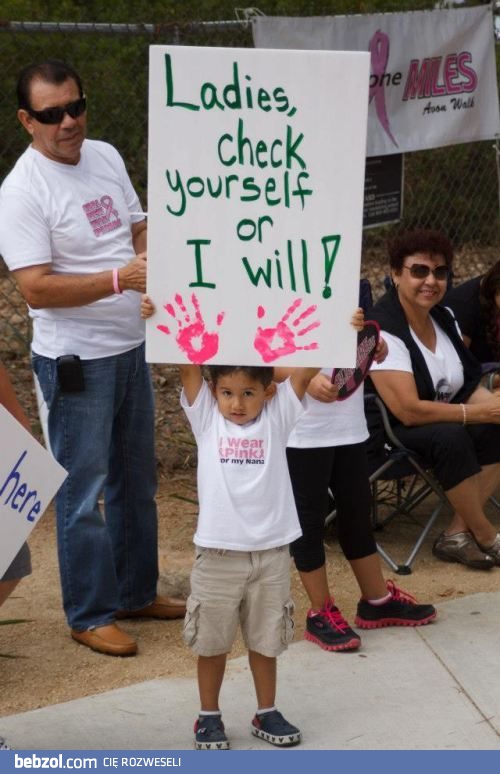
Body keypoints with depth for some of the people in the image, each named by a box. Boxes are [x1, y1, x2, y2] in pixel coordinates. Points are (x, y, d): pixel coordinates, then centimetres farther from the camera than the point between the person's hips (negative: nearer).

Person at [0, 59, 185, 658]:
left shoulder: (105, 157, 5)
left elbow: (138, 229, 18)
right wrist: (119, 279, -30)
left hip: (131, 346, 8)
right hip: (76, 360, -8)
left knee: (136, 480, 18)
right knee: (83, 491, -1)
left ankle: (136, 592, 32)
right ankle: (90, 615, 11)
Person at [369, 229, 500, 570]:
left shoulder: (445, 317, 4)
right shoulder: (384, 331, -21)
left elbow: (469, 385, 10)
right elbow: (409, 410, -27)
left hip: (445, 417, 8)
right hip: (392, 431, -8)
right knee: (451, 437, -34)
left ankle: (459, 532, -14)